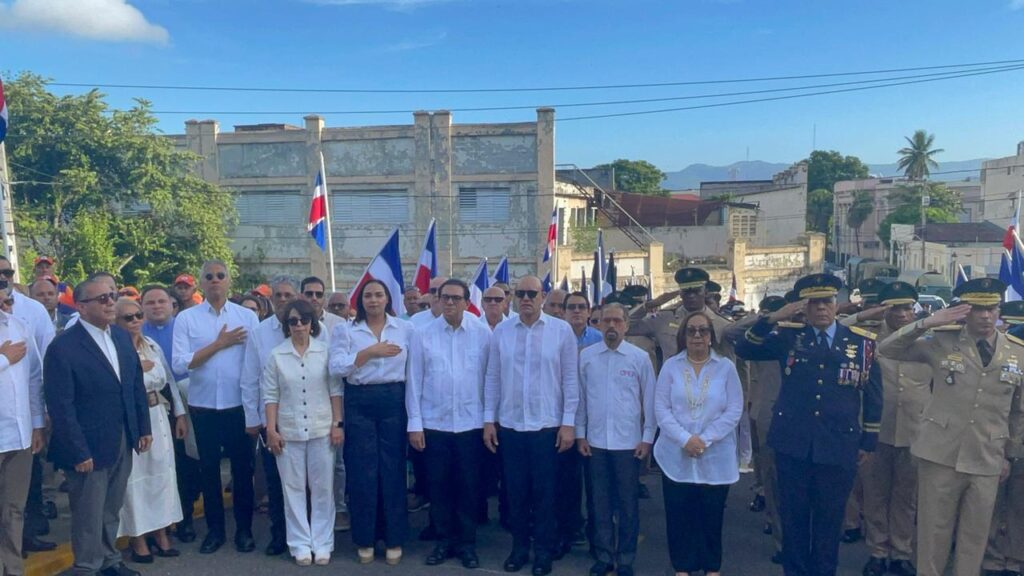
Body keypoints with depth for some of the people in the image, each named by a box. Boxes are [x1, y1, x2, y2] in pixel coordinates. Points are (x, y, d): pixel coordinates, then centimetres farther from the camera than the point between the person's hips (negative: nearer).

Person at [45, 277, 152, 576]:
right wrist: (78, 452, -17)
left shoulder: (122, 337, 5)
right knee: (89, 516, 10)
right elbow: (61, 407, -16)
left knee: (112, 510, 20)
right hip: (89, 447, -6)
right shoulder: (63, 346, -15)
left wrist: (144, 427, 7)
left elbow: (137, 385, 11)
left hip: (124, 441, 6)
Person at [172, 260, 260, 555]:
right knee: (209, 469, 13)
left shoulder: (247, 316, -2)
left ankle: (244, 529, 25)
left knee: (243, 468, 9)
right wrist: (219, 344, -14)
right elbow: (179, 363, -10)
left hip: (241, 406, 0)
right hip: (203, 407, 1)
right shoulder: (186, 318, -2)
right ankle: (215, 529, 29)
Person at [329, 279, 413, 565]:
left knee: (393, 469, 5)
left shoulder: (405, 328, 5)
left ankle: (394, 539, 18)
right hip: (359, 403, 0)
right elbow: (337, 367, -10)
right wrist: (371, 351, -15)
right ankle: (365, 539, 21)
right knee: (362, 471, 5)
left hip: (394, 401, 0)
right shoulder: (345, 330, 3)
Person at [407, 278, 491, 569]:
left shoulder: (483, 334, -2)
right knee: (438, 486, 10)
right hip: (434, 423, 1)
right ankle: (444, 540, 28)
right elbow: (414, 381, 0)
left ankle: (467, 543, 25)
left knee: (469, 487, 8)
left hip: (471, 423, 0)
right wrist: (415, 423, -2)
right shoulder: (422, 335, -1)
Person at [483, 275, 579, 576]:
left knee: (544, 493, 8)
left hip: (547, 426, -2)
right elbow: (492, 378, 5)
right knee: (515, 491, 12)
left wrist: (568, 422, -5)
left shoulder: (562, 330, -4)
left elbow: (570, 379, -3)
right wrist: (488, 419, 4)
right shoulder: (501, 331, 2)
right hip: (509, 425, 2)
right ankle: (519, 546, 29)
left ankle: (544, 551, 25)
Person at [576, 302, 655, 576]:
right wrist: (580, 434, 4)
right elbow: (580, 397, 5)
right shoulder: (586, 356, 1)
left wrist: (648, 438, -1)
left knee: (628, 504, 8)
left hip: (629, 442, -1)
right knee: (600, 502, 11)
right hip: (595, 442, 1)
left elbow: (650, 400, 1)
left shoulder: (640, 357, -3)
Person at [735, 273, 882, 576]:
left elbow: (873, 395, 8)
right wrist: (773, 318, -15)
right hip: (792, 445, 0)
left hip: (839, 447, 0)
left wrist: (868, 441, 8)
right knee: (793, 516, 11)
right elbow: (744, 349, -4)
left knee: (829, 520, 13)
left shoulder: (862, 341, 2)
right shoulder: (788, 337, 2)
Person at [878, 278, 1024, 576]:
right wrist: (926, 323, -17)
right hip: (940, 454, -2)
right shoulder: (943, 342, -2)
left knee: (975, 537, 12)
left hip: (987, 461, 2)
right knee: (933, 532, 8)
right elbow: (887, 349, -6)